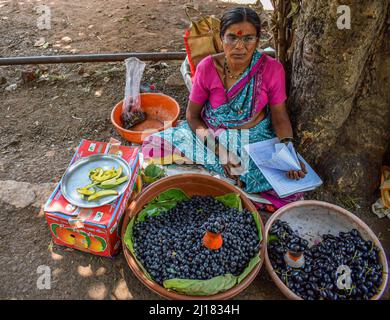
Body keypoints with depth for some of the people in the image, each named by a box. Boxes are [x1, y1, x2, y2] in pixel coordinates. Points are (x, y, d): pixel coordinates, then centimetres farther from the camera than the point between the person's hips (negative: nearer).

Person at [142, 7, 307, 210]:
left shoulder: (272, 69, -15)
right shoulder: (207, 67, -15)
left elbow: (280, 119, -6)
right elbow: (192, 116, -8)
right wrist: (218, 148, -22)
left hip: (256, 137, 1)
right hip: (210, 134, 0)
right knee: (152, 147, -17)